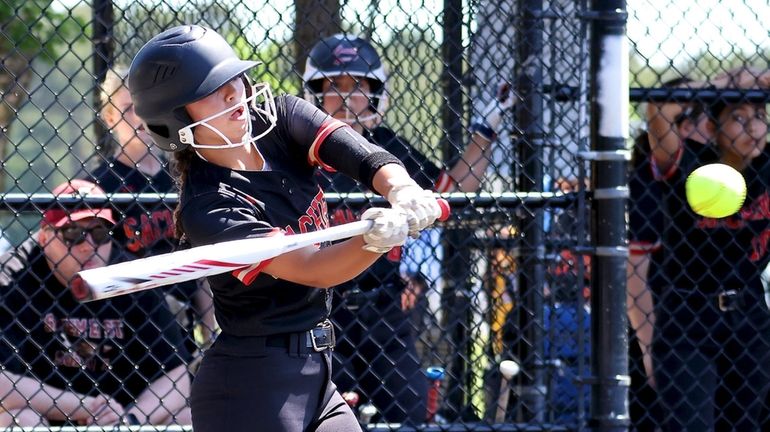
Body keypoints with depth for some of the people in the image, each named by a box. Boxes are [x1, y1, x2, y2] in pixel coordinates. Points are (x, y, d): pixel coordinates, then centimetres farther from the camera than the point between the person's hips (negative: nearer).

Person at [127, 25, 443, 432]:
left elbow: (366, 157, -13)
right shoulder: (207, 208, -19)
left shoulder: (280, 120, 1)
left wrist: (404, 193, -35)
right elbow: (310, 269, -26)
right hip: (252, 390, -7)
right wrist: (375, 239, -45)